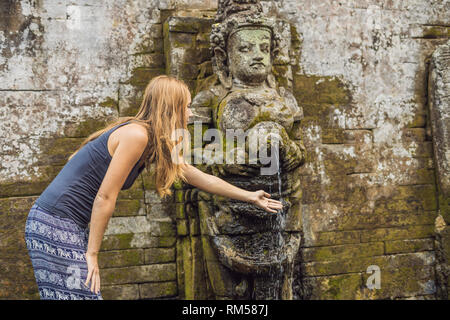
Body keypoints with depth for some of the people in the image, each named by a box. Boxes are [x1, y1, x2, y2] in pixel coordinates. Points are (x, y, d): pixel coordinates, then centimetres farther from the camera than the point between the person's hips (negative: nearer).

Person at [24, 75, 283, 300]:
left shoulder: (158, 146, 11)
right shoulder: (136, 135, -18)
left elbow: (201, 178, 21)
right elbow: (105, 197, -18)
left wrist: (249, 196, 28)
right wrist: (91, 254, -11)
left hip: (72, 227, 9)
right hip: (55, 225, -9)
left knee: (88, 294, 10)